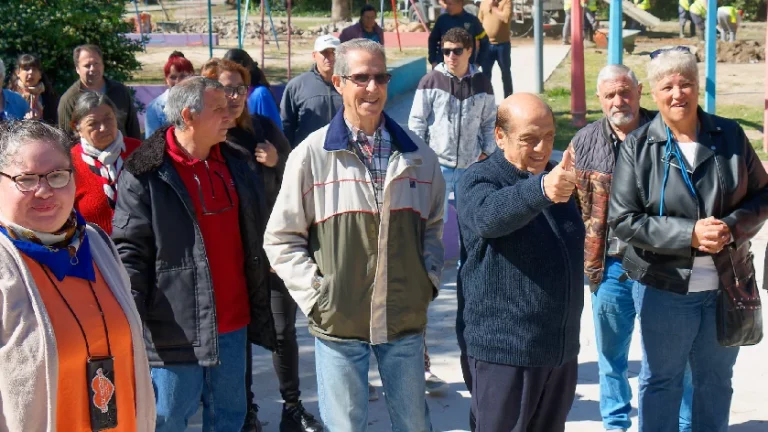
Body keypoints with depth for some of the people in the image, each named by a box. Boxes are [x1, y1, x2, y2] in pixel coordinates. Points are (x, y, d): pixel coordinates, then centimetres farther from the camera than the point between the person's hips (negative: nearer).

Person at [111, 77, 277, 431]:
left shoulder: (240, 165, 9)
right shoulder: (145, 174, -10)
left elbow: (257, 239, 17)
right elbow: (129, 250, -11)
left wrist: (261, 312, 16)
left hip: (233, 325, 6)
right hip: (175, 328, -6)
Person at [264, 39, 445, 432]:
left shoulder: (417, 155, 4)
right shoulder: (311, 154, -6)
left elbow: (434, 226, 17)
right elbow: (281, 239, -1)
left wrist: (429, 280, 3)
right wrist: (314, 295, -9)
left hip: (406, 321, 3)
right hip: (338, 323, -2)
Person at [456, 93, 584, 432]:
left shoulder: (559, 177, 11)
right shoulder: (479, 181, -12)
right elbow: (489, 215, -39)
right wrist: (541, 189, -55)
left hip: (560, 348, 7)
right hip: (505, 350, -7)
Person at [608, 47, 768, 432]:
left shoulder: (729, 135, -1)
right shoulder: (637, 146, -8)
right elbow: (623, 220, -11)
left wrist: (733, 226, -16)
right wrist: (689, 233, -21)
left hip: (727, 283, 3)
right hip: (664, 286, -2)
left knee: (716, 378, 18)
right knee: (662, 380, 12)